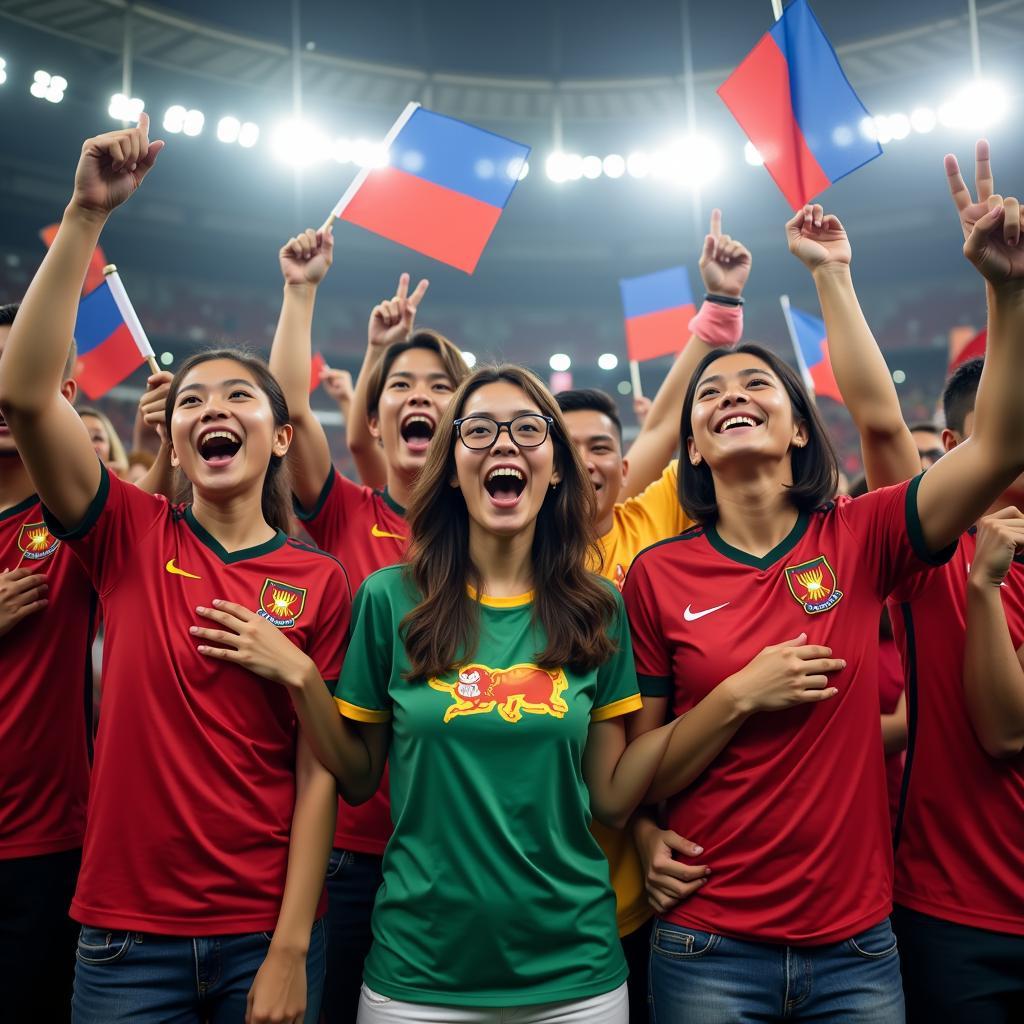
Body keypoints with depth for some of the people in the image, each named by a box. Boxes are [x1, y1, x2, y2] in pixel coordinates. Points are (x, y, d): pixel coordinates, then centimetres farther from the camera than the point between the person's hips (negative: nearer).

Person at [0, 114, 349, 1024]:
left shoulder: (320, 581, -4)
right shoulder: (131, 539, -2)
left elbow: (319, 771, -5)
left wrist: (291, 950, -9)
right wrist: (87, 213, -20)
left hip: (265, 934, 0)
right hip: (126, 930, 1)